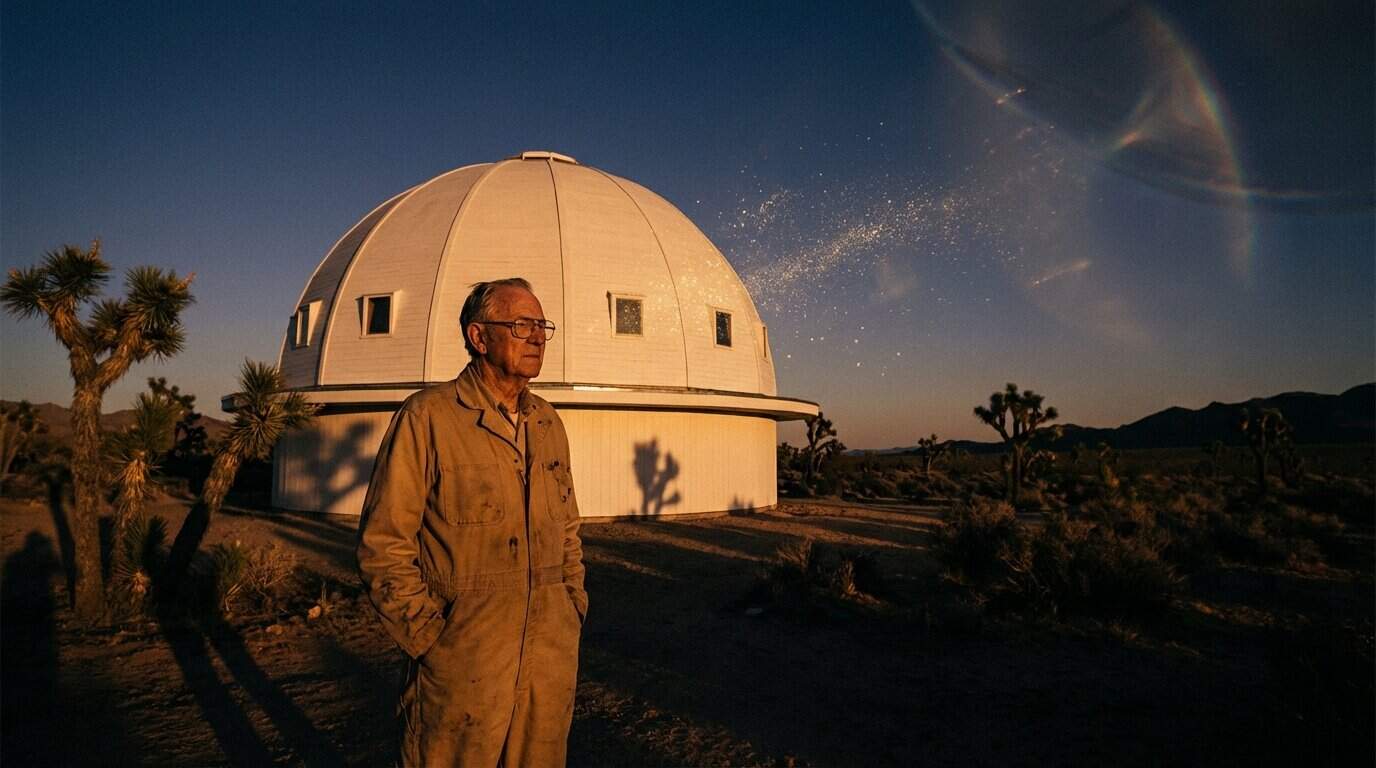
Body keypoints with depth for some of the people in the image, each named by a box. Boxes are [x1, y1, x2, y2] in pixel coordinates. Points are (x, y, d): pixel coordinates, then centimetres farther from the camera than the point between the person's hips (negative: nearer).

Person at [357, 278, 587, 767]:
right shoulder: (428, 416, -10)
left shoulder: (548, 423, 8)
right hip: (462, 665, -5)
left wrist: (573, 610, 9)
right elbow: (384, 544, -11)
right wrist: (431, 637, -12)